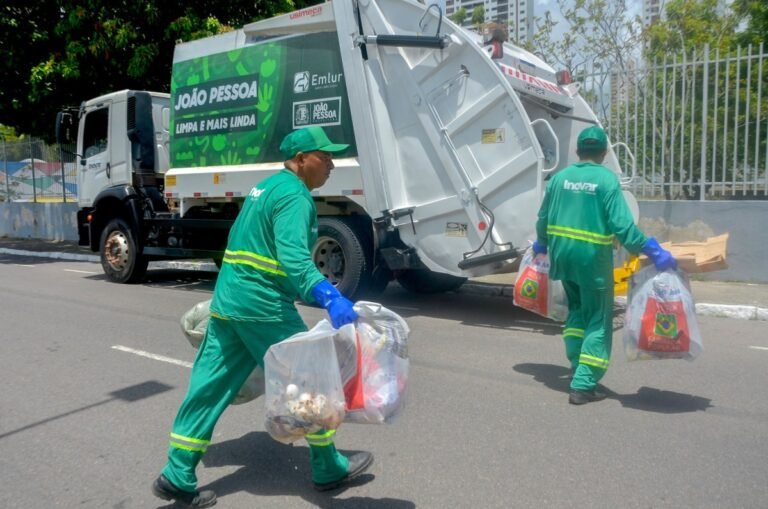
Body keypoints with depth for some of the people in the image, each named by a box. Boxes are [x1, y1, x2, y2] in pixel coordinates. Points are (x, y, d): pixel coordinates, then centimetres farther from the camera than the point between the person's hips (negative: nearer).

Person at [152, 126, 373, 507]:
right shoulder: (294, 195, -13)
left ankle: (177, 477, 19)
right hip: (264, 306, -9)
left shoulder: (266, 186, 18)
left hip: (226, 299, 10)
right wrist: (329, 298, -40)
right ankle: (328, 469, 18)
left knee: (209, 388, 12)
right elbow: (293, 257, -29)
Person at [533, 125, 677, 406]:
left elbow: (543, 218, 13)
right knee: (598, 321, 5)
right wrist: (653, 251, -15)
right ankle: (583, 384, 1)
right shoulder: (607, 179, -10)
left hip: (563, 254, 6)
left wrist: (542, 245, 30)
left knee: (576, 310, 24)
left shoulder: (560, 177, 6)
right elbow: (622, 225, -18)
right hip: (593, 257, -5)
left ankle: (577, 369, 29)